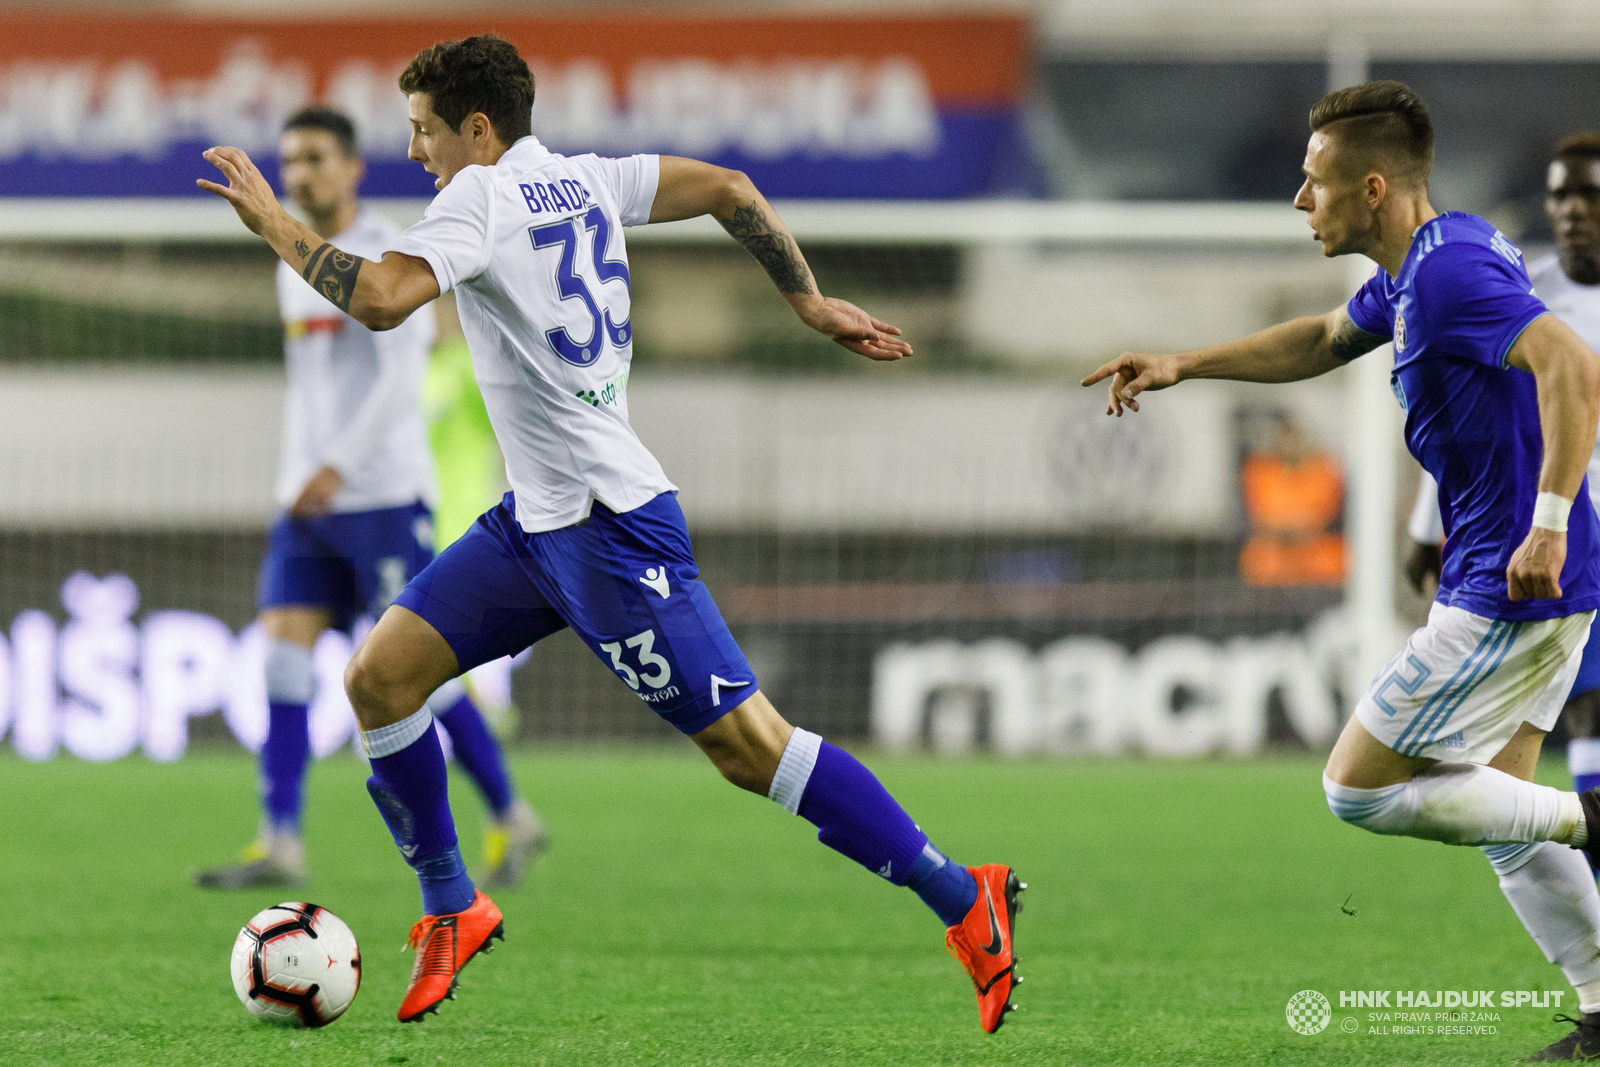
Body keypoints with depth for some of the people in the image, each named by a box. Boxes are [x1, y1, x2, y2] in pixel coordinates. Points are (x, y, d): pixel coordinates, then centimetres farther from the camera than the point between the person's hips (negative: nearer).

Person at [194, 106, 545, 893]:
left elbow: (401, 379, -17)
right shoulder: (297, 268, 16)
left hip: (383, 495, -7)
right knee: (283, 646, -7)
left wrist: (338, 467, -24)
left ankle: (510, 819, 9)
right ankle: (279, 843, -10)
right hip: (309, 501, 7)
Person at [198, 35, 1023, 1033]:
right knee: (379, 677, 4)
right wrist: (810, 302, 22)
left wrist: (275, 222, -16)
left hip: (611, 526, -10)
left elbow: (380, 297, -28)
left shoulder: (479, 198, -14)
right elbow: (727, 188, 16)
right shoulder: (581, 180, 11)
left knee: (749, 744, -8)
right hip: (535, 520, 10)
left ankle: (965, 899, -3)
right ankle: (452, 910, 16)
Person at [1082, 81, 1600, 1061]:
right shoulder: (1413, 271, 13)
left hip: (1514, 590, -10)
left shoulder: (1451, 270, -19)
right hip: (1511, 587, 10)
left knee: (1358, 788, -4)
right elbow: (1325, 340, 33)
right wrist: (1185, 365, 30)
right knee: (1497, 810, 14)